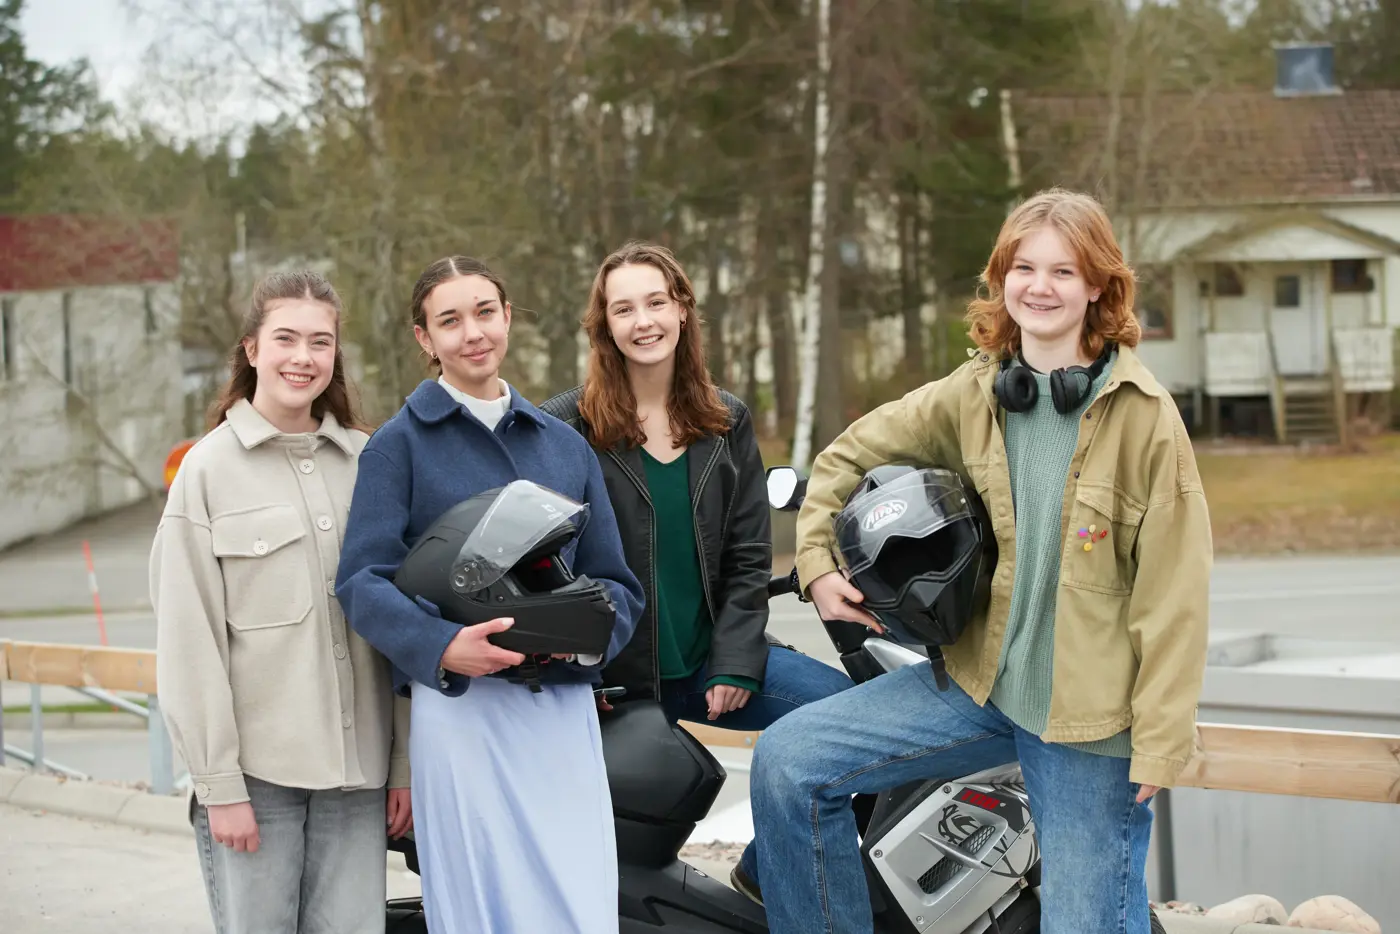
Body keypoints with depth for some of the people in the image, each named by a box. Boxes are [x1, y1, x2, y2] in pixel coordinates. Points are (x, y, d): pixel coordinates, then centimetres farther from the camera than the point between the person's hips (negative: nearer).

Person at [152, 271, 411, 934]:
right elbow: (190, 642, -3)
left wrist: (404, 762, 6)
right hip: (255, 768, -3)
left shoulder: (367, 462, 9)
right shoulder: (210, 467, 0)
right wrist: (218, 786, -8)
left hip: (355, 767, 3)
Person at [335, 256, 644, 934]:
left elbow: (618, 584, 15)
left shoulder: (565, 445, 18)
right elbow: (363, 580, -6)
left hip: (564, 706, 4)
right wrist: (443, 647, -24)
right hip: (460, 706, -3)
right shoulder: (400, 443, 5)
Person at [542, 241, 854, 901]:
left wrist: (736, 665, -5)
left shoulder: (726, 423, 9)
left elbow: (748, 556, 6)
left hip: (709, 660, 4)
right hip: (614, 676, -3)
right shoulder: (567, 425, -4)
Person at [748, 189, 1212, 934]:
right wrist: (816, 563, 5)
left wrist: (1158, 746, -12)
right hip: (981, 679, 4)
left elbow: (1172, 595, -10)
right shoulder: (970, 396, 3)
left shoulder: (1144, 417, -10)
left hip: (1092, 715, -4)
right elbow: (848, 457, 17)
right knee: (787, 766, -6)